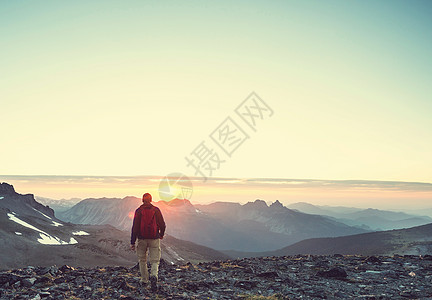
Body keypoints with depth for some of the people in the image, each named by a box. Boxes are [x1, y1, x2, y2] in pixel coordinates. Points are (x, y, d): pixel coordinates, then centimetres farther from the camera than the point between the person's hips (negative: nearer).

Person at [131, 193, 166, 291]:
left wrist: (132, 242, -3)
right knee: (155, 261, 3)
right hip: (154, 239, 0)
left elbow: (135, 227, -6)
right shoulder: (156, 210, -1)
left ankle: (144, 280, 23)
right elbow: (162, 225, 1)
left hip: (142, 239, 0)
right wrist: (161, 235, 21)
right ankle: (154, 276, -22)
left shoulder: (138, 211, -3)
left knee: (142, 260, 18)